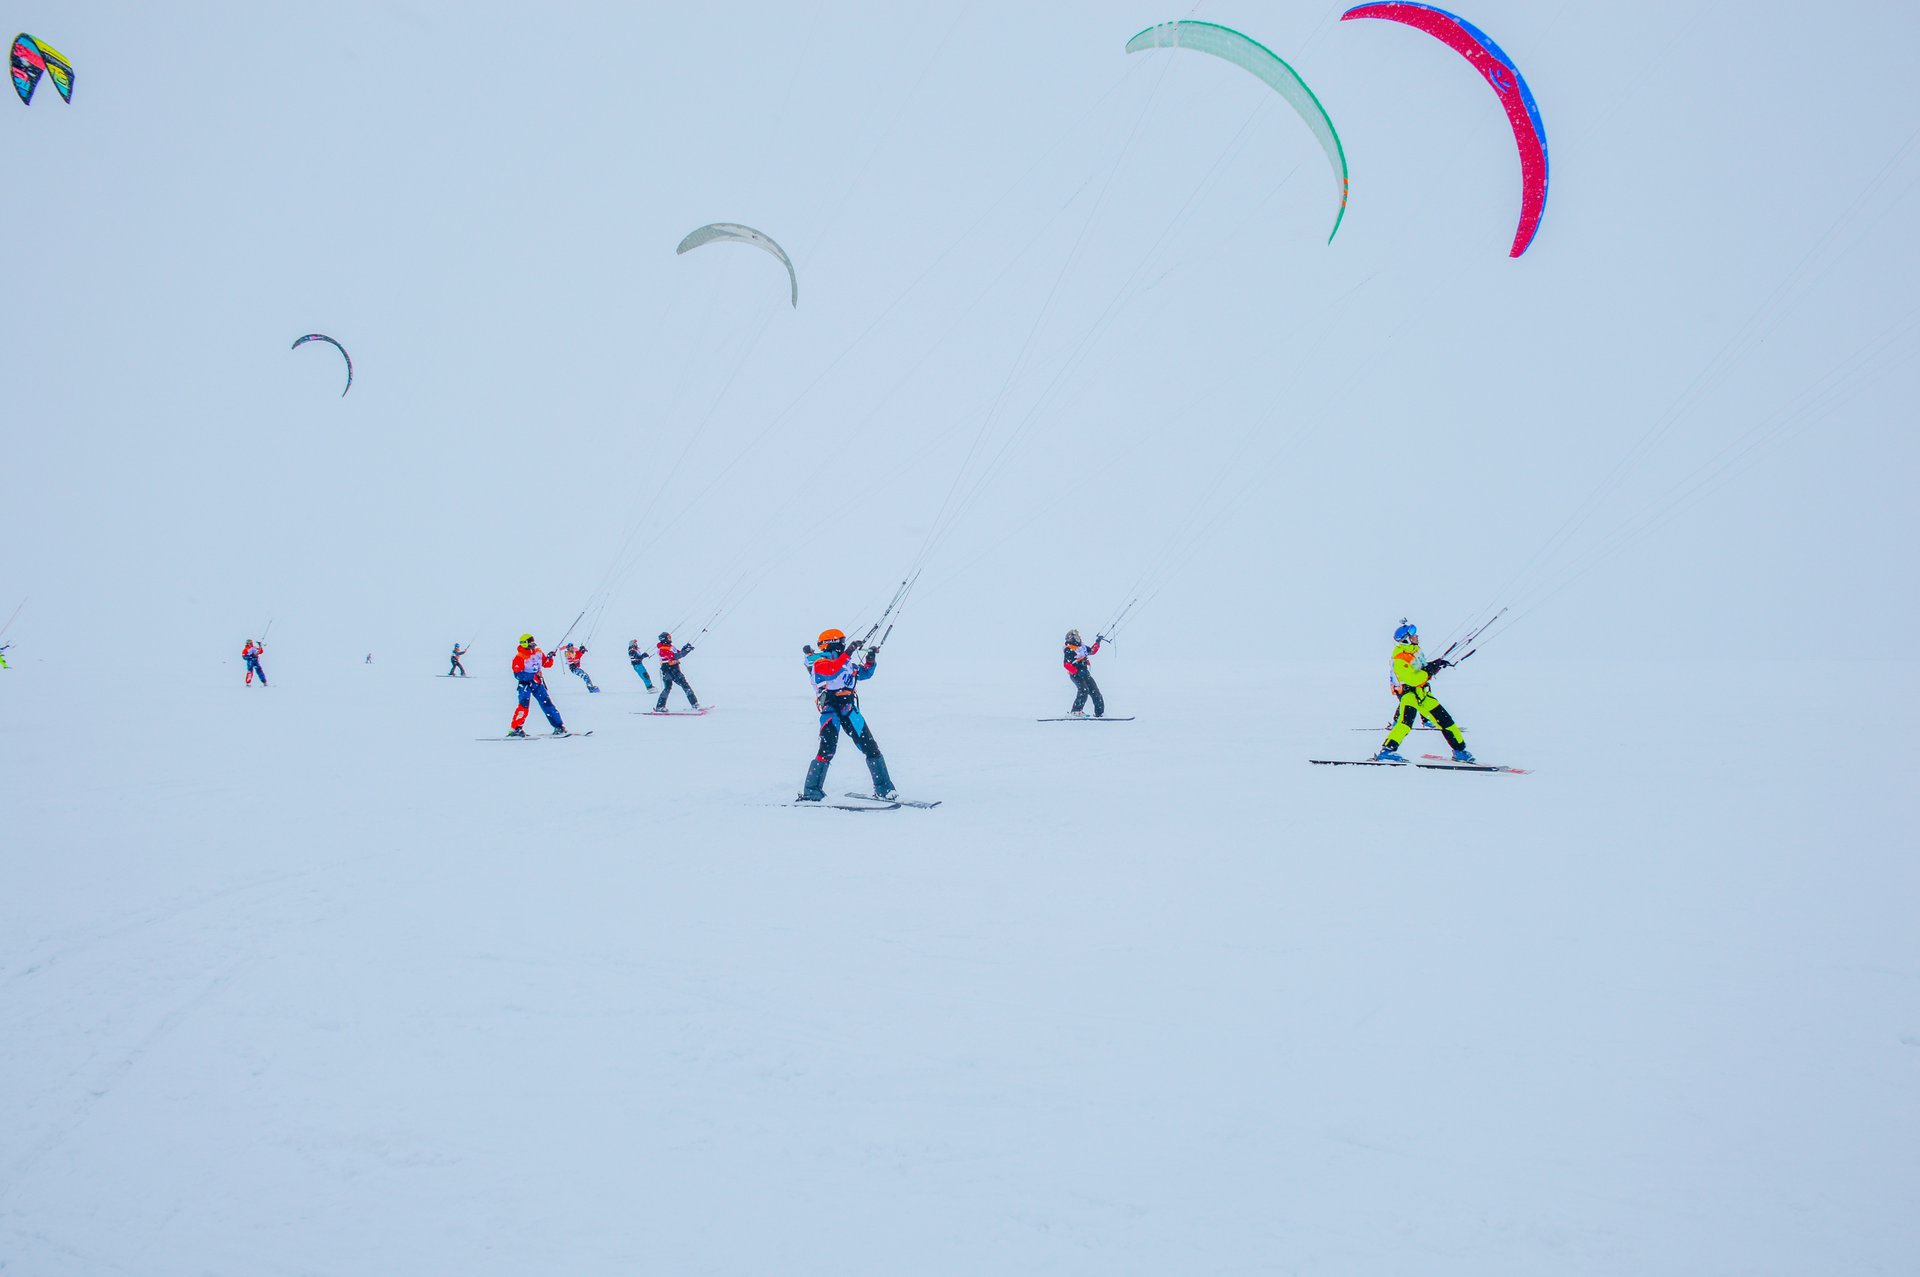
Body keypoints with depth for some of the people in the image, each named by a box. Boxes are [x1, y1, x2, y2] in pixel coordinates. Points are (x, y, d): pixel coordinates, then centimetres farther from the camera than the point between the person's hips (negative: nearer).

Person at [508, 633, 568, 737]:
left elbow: (547, 665, 16)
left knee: (547, 703, 0)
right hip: (525, 683, -5)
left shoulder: (538, 652, 7)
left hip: (537, 683, 5)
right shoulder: (519, 657, -11)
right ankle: (516, 728, -19)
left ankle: (559, 727, 3)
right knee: (524, 704, -20)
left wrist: (549, 658, -5)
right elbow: (517, 674, -18)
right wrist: (533, 676, -24)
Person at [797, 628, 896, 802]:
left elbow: (865, 673, 29)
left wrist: (870, 660, 11)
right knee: (827, 749, -21)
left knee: (870, 747, 6)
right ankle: (811, 792, -18)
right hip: (831, 709, -7)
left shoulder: (846, 663, 21)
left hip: (849, 709, 7)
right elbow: (832, 670, -23)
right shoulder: (820, 662, -1)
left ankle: (883, 789, 15)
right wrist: (849, 652, -23)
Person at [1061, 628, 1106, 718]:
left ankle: (1099, 712, 11)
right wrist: (1077, 672, -26)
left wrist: (1097, 642, 18)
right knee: (1084, 690, -26)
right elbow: (1066, 664, -18)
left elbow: (1092, 651, 30)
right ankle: (1075, 711, -24)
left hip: (1085, 673, 8)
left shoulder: (1082, 647, 15)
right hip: (1076, 675, -8)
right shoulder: (1068, 650, -9)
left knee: (1094, 690, 4)